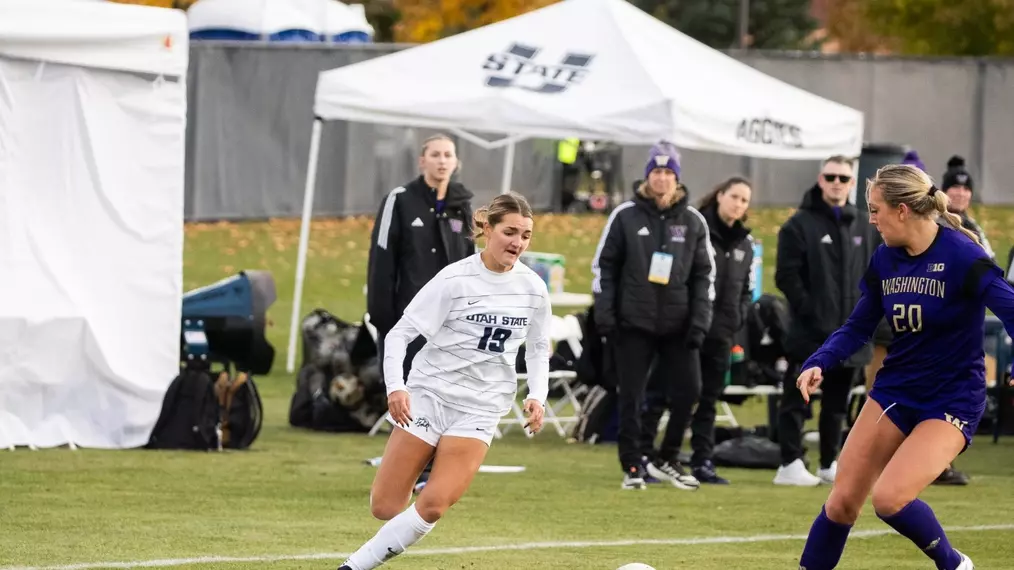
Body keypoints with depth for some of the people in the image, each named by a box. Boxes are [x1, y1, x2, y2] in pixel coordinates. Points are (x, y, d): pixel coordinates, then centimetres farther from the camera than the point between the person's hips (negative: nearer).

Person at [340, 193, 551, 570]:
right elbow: (399, 333, -10)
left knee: (433, 506, -16)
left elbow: (538, 349, 15)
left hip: (480, 409, 2)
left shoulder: (533, 289, -1)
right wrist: (395, 386, -24)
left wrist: (537, 396, -2)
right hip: (429, 394, -2)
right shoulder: (455, 280, -12)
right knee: (384, 506, -4)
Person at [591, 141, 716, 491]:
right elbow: (603, 266, 2)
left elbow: (704, 274, 8)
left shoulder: (693, 222, 6)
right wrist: (604, 316, -6)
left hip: (678, 325, 2)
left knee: (688, 391, -2)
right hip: (633, 322, -2)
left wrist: (700, 321, -1)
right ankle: (632, 468, 10)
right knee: (630, 397, 0)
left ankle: (666, 461, 14)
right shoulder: (625, 216, 0)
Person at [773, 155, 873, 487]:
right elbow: (787, 276, -9)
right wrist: (808, 309, -17)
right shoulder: (800, 224, -4)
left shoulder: (860, 228, 14)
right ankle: (791, 465, -3)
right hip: (810, 332, -6)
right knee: (797, 399, -3)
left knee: (837, 402, 12)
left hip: (849, 332, 6)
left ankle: (830, 464, 19)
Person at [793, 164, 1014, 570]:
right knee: (843, 502, 3)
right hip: (894, 392, 6)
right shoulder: (885, 259, 1)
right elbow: (858, 327, 11)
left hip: (951, 401, -6)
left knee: (889, 497, -21)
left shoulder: (961, 256, -19)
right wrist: (818, 364, -6)